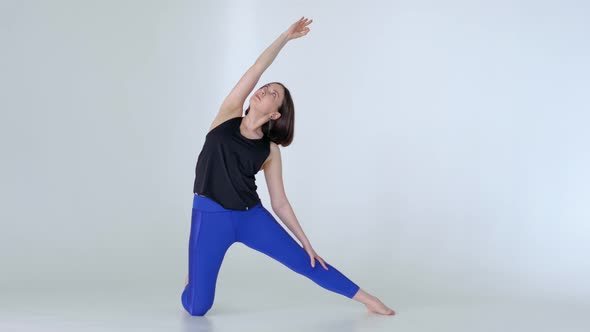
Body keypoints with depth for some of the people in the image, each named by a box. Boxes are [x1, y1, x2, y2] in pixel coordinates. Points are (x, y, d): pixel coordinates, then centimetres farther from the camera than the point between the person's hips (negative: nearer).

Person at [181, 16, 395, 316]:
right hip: (210, 216, -1)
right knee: (196, 309, -6)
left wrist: (307, 243, 4)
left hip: (252, 215, 2)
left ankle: (365, 298, 15)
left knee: (304, 261, -1)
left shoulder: (270, 151, 1)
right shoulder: (228, 114, 0)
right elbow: (257, 68, -4)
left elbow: (280, 203, 6)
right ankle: (193, 279, 31)